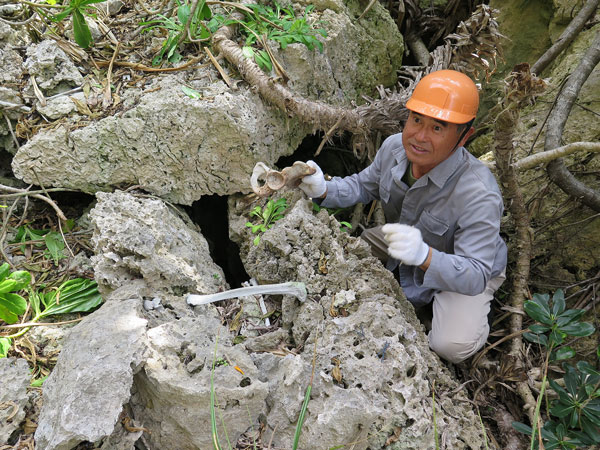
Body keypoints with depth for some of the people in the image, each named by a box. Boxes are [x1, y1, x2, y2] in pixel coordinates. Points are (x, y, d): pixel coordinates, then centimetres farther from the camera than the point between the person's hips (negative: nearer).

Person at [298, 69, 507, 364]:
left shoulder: (479, 195, -39)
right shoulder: (394, 147, -19)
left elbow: (474, 277, -38)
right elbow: (364, 186, 1)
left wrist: (424, 255, -57)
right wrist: (323, 190, -20)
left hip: (467, 271, -5)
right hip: (403, 244, 6)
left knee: (451, 345, -25)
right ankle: (414, 297, 20)